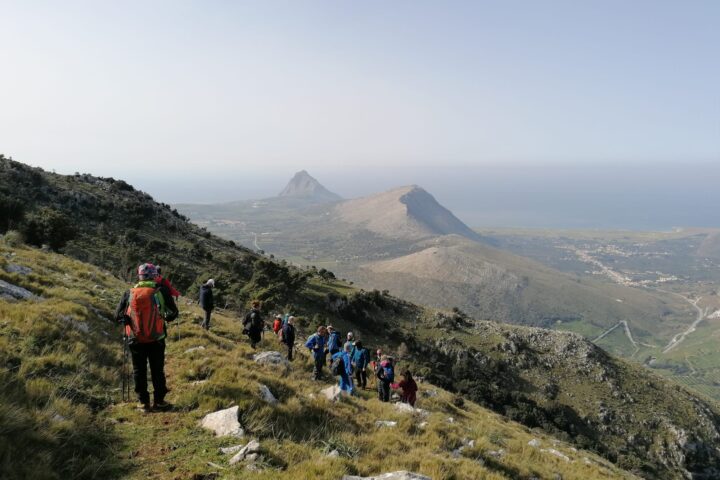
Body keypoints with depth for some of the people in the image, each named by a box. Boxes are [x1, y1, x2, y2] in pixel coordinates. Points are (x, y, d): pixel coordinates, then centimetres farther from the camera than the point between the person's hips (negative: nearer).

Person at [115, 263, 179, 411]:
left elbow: (118, 315, 2)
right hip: (156, 339, -1)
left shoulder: (129, 293, -2)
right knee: (157, 370, 12)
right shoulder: (161, 291, -8)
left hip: (135, 339, 1)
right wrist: (165, 317, 21)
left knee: (139, 370, 14)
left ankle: (144, 402, 19)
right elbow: (173, 313, -1)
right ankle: (159, 401, 17)